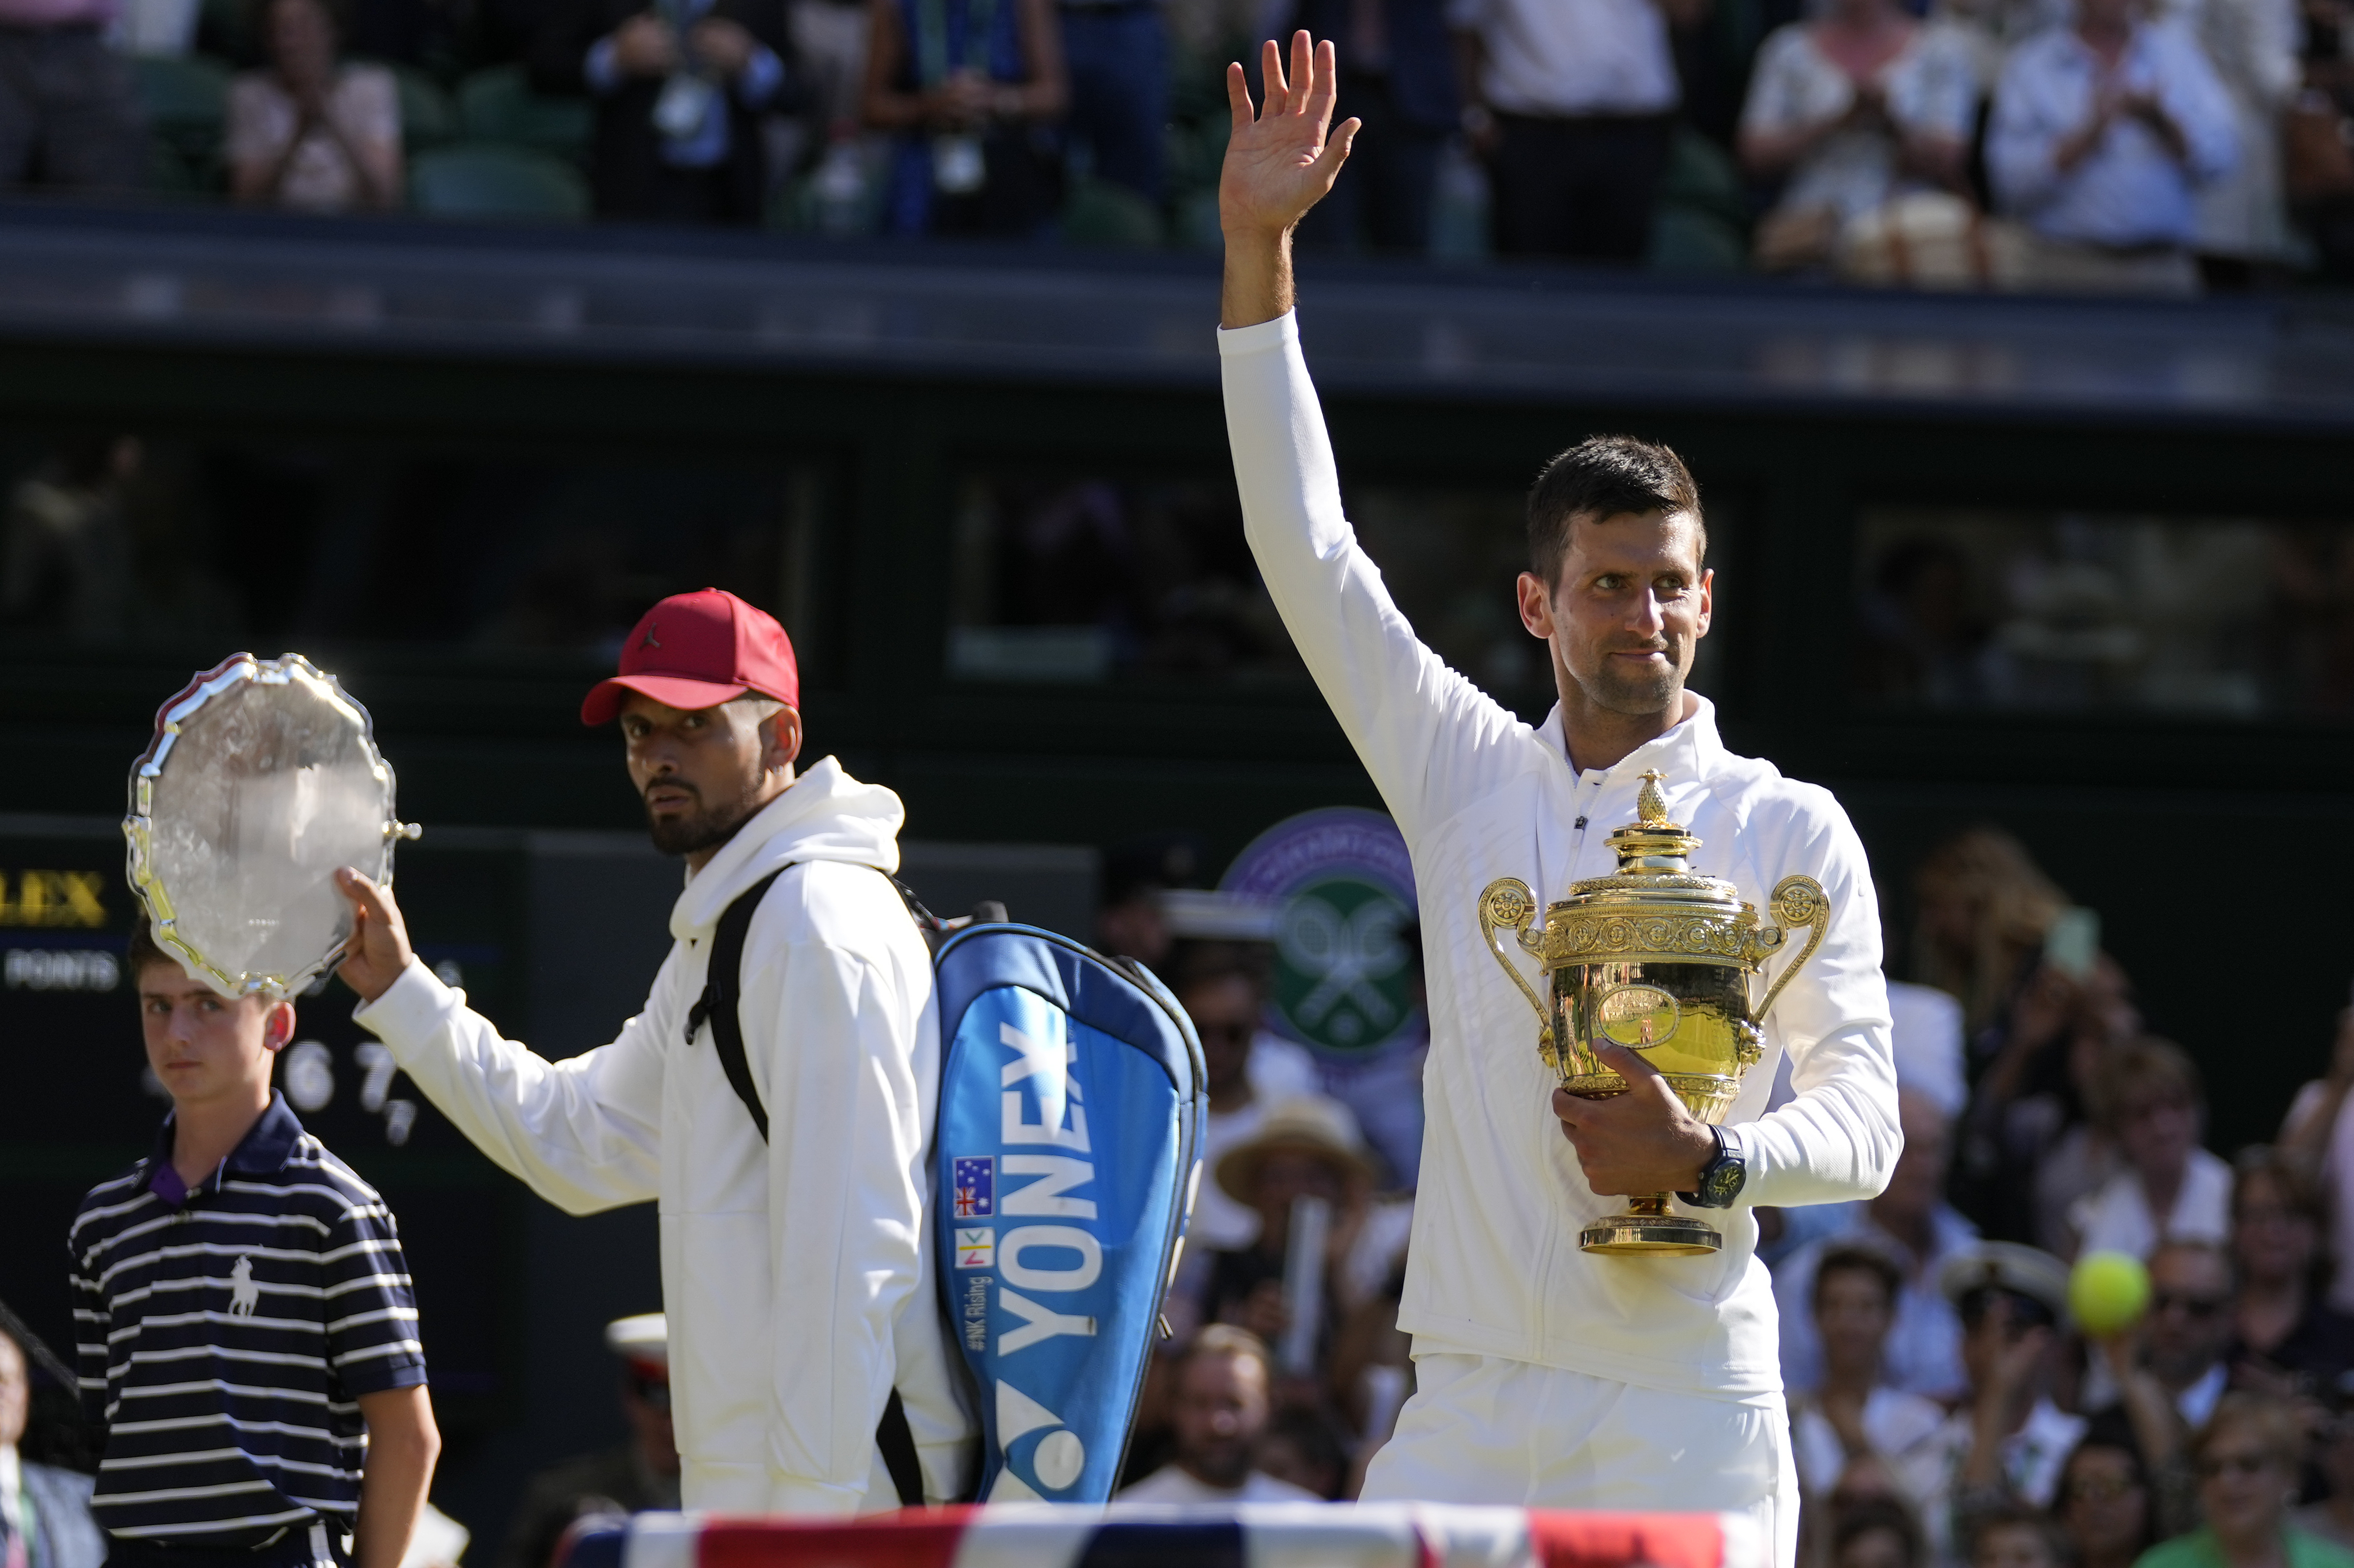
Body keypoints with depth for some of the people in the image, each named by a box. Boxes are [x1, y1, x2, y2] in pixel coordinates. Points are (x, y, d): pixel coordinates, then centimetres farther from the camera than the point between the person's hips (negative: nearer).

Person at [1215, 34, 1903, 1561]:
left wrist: (1705, 1161, -19)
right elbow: (1305, 548, 10)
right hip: (1470, 1399, 3)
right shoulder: (1469, 779, 13)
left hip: (1691, 1411, -3)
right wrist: (1259, 252, 4)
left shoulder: (1792, 832, 5)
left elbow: (1864, 1121, 3)